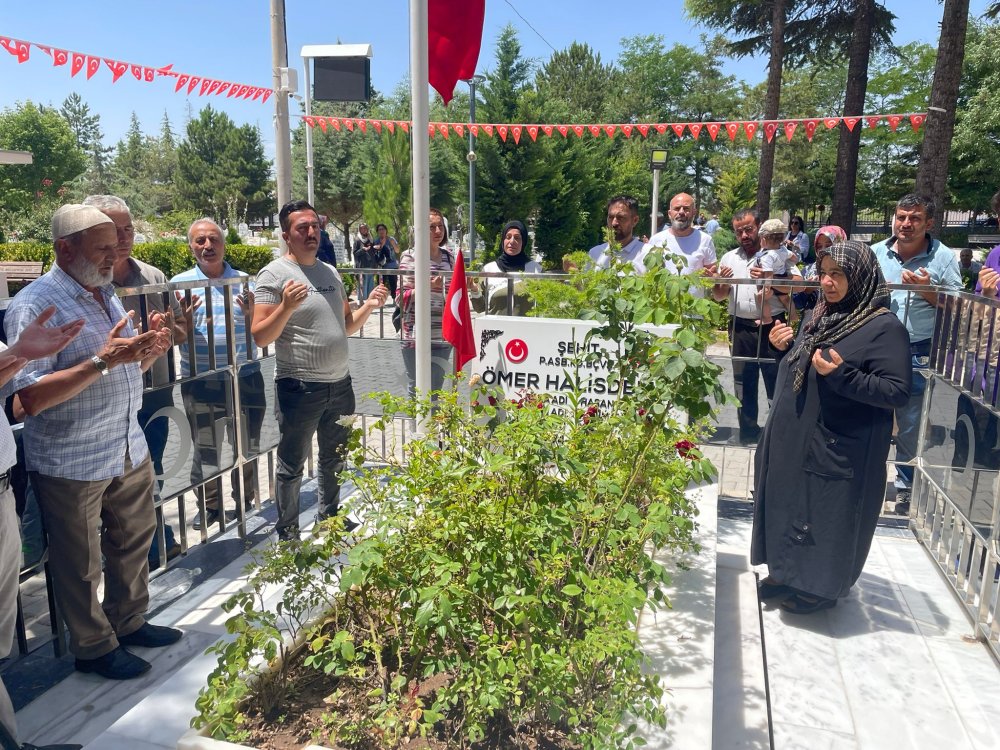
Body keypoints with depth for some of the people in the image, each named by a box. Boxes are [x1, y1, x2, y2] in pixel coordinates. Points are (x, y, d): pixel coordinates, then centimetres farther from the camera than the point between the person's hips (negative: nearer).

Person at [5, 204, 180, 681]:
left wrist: (149, 347, -5)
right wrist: (102, 360, -29)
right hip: (72, 465, -7)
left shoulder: (106, 295, 9)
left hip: (129, 450, 8)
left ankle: (128, 621, 40)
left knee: (134, 542, 20)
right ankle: (94, 647, 29)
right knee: (81, 565, 11)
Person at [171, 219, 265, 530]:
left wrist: (251, 314, -17)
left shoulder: (244, 281, 4)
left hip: (245, 377, 1)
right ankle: (209, 506, 28)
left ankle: (245, 502, 30)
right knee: (205, 450, 11)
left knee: (247, 448, 11)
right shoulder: (180, 283, 1)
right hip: (200, 382, -1)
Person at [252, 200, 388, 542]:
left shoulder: (331, 272, 10)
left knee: (335, 459, 21)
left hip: (340, 384, 7)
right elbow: (260, 337, -15)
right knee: (292, 466, 7)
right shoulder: (274, 274, -10)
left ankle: (329, 515, 40)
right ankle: (287, 533, 22)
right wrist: (287, 307, -29)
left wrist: (369, 306, 2)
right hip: (299, 388, -6)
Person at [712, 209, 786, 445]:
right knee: (743, 382, 11)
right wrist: (722, 282, -6)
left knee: (777, 381, 2)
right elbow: (719, 296, 15)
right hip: (740, 328, 4)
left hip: (772, 327, -3)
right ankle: (748, 431, 23)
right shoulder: (729, 258, 11)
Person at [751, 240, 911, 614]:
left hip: (839, 451, -7)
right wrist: (784, 347, -1)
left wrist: (841, 375, -31)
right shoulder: (819, 317, 7)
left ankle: (822, 587, 27)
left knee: (829, 516, 7)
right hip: (794, 440, 7)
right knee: (790, 505, 18)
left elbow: (897, 392, -20)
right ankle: (789, 572, 37)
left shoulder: (884, 327, -16)